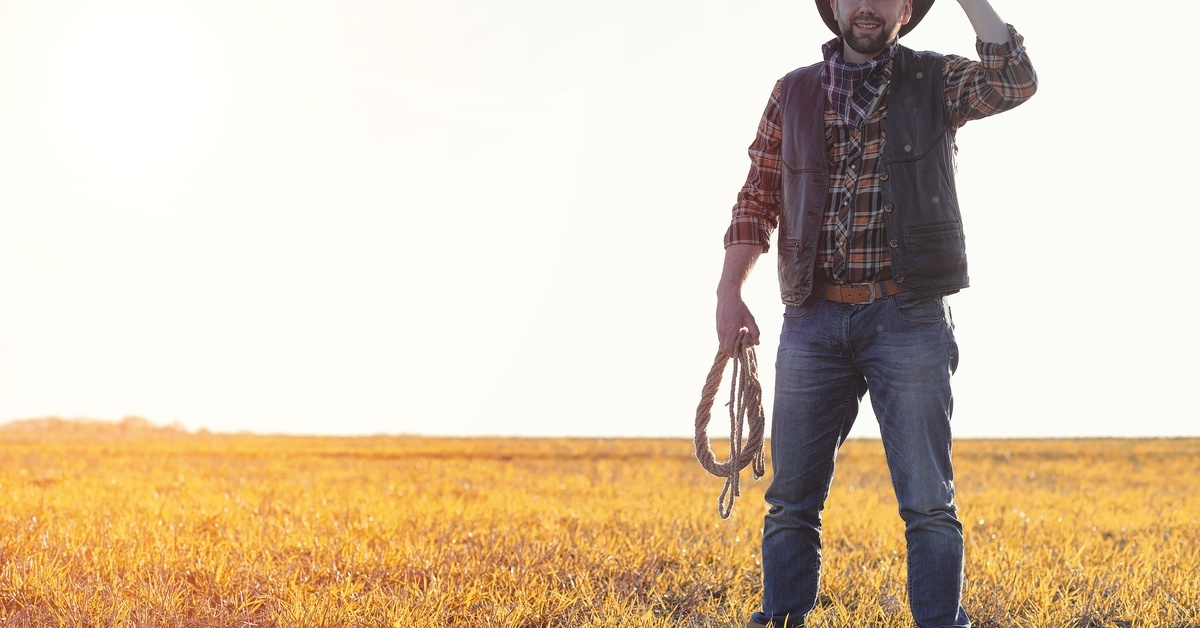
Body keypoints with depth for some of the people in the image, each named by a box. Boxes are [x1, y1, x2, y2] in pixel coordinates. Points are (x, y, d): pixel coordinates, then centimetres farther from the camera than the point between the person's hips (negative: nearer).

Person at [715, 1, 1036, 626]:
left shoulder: (935, 82, 6)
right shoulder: (793, 93, 12)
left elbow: (1014, 81, -14)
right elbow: (758, 198, 12)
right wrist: (729, 291, 1)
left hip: (908, 319, -2)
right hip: (813, 319, 2)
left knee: (928, 501, -2)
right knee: (791, 498, 4)